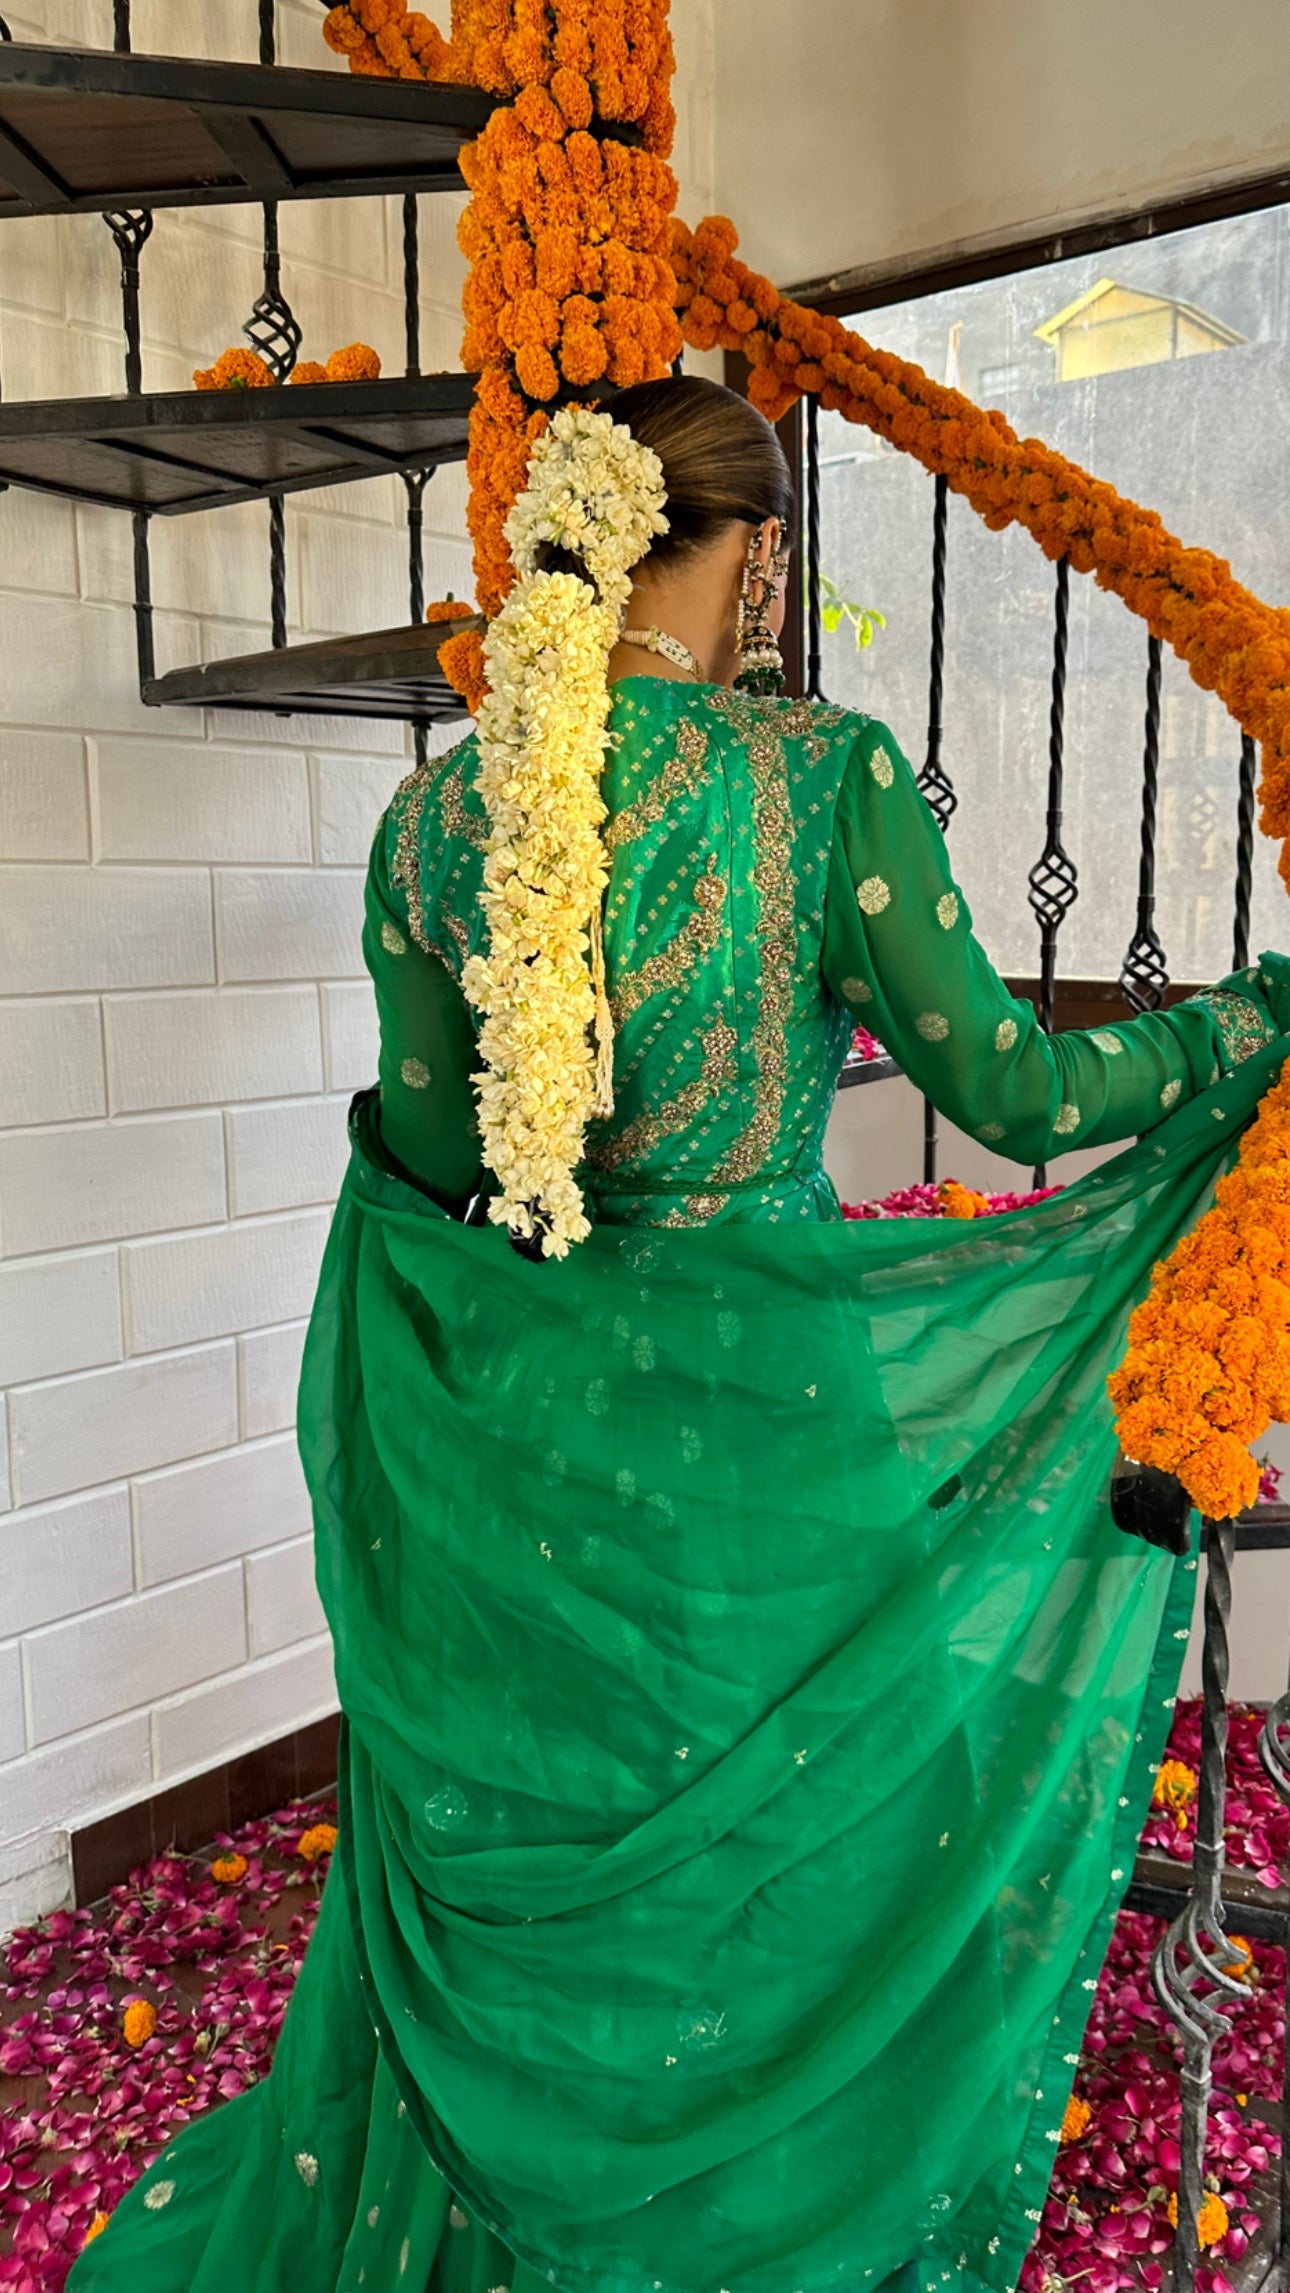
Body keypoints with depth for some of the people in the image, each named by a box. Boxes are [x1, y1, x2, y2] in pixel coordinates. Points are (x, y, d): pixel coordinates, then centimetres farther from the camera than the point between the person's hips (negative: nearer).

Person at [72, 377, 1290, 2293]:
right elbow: (1005, 1083, -10)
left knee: (503, 1885, 25)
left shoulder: (436, 812, -3)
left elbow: (429, 1159, 3)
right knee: (754, 1860, 20)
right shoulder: (826, 773, -14)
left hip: (500, 1432, 4)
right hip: (756, 1417, -4)